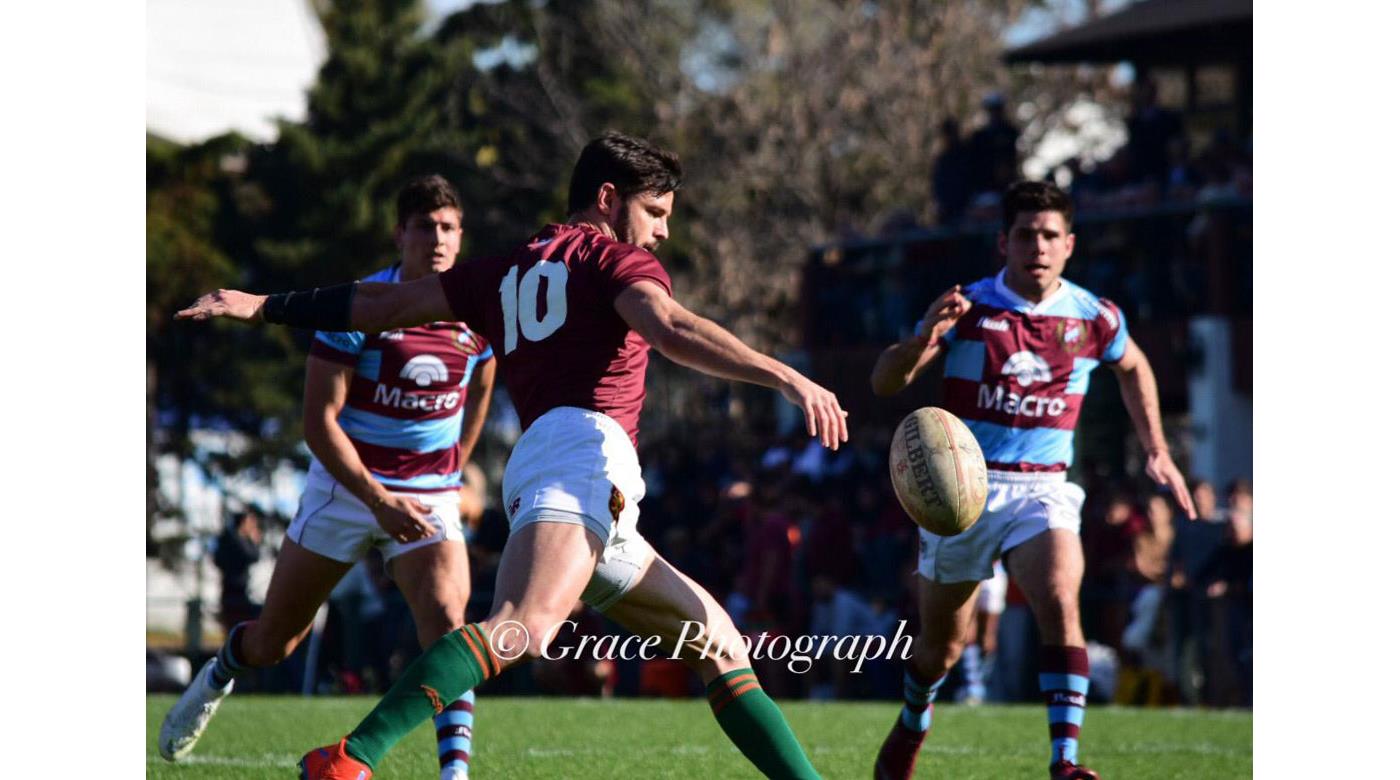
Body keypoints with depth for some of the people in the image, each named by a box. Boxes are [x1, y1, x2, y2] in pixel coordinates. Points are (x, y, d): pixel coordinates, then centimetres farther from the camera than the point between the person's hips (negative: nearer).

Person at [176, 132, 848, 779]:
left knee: (715, 640, 17)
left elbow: (383, 305, 31)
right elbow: (671, 331, -10)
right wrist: (787, 378, -20)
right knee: (522, 630, -31)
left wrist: (264, 305, 42)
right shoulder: (615, 257, 10)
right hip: (585, 442, -9)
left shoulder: (506, 274, 30)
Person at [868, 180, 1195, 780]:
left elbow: (1133, 367, 24)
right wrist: (923, 339, -30)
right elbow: (884, 383, -10)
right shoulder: (967, 308, -6)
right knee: (941, 644, 11)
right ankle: (909, 732, 43)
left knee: (1061, 607, -26)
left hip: (1043, 490, 0)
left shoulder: (1094, 318, 0)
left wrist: (1157, 450, 17)